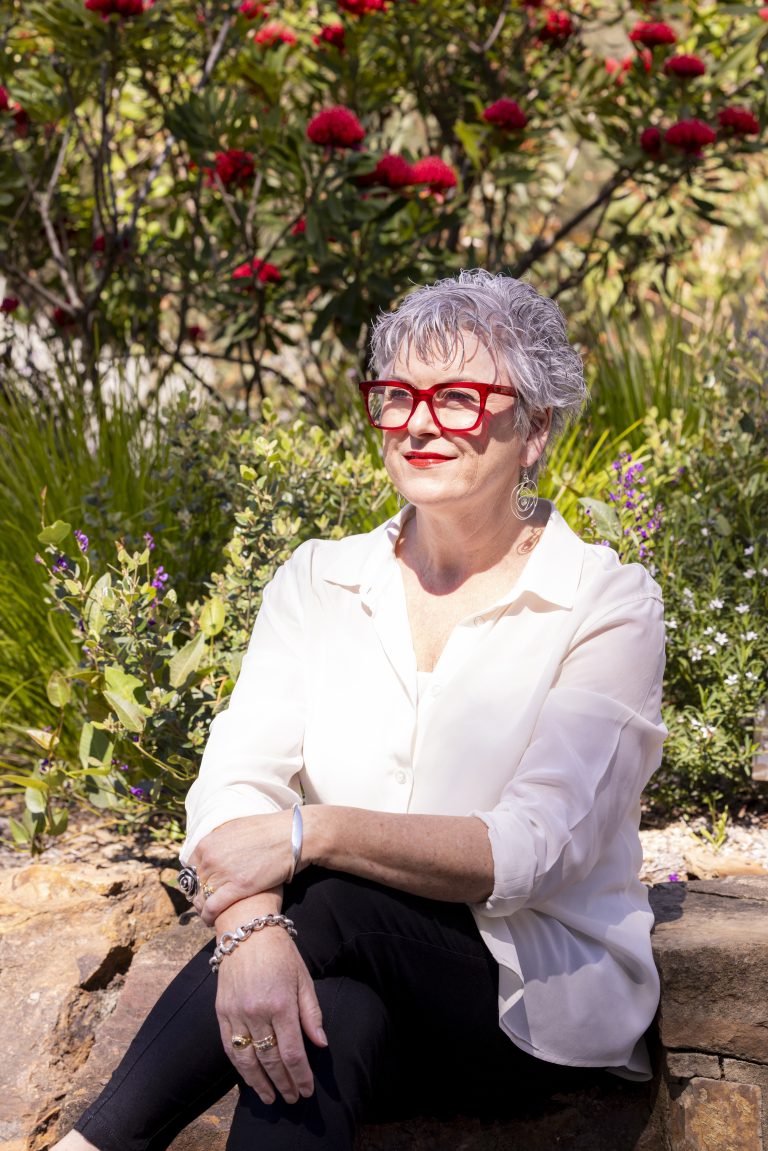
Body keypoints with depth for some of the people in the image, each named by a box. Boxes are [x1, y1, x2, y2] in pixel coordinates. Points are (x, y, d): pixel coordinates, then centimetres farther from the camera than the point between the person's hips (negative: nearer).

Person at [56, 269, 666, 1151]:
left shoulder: (608, 606, -5)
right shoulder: (318, 582, 6)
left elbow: (536, 851, -17)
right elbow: (236, 782, -8)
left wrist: (309, 832, -26)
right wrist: (252, 929, -31)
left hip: (542, 1003, -2)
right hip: (362, 979, 3)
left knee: (333, 905, -32)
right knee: (327, 1017, -35)